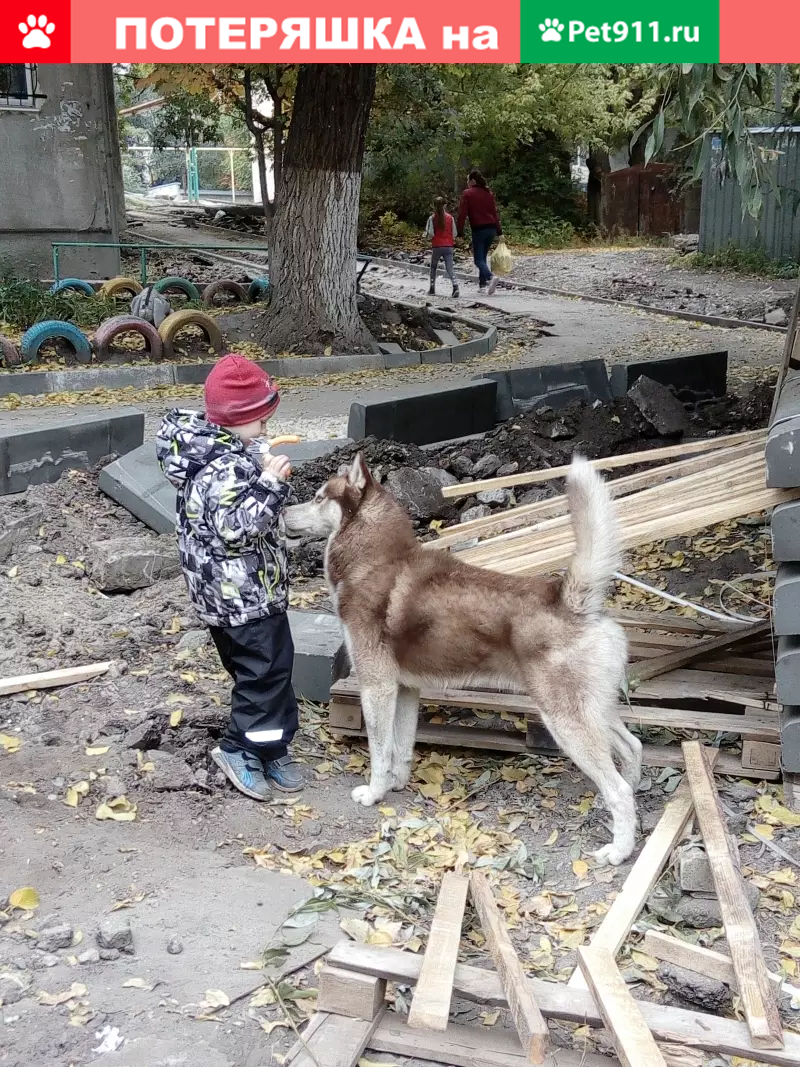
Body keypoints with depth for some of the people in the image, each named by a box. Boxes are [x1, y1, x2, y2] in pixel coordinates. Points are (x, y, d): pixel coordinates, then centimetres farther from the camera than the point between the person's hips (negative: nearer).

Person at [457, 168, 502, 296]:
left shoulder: (467, 193, -5)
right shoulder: (488, 193, 12)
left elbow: (462, 213, -8)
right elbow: (494, 211, 13)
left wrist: (460, 231, -4)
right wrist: (498, 229, 14)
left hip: (478, 229, -6)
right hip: (491, 228, 6)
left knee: (478, 259, -5)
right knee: (483, 256, 18)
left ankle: (490, 277, -30)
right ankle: (482, 282, 18)